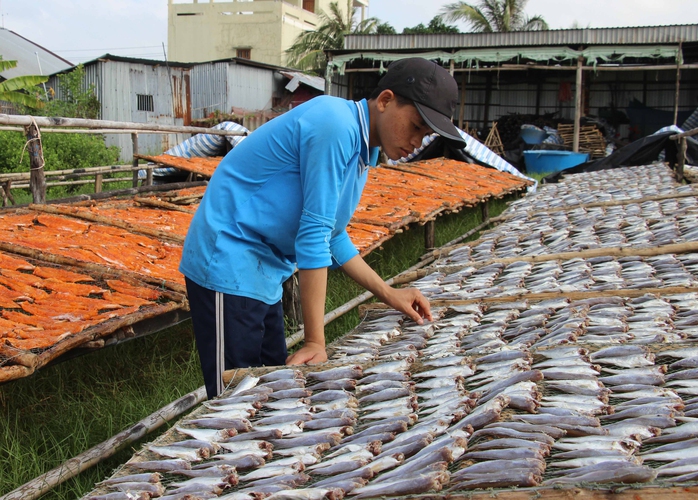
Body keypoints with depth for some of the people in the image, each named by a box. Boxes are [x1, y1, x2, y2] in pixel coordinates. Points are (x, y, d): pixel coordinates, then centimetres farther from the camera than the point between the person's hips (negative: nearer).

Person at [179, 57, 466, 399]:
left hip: (264, 275, 10)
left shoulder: (363, 148, 9)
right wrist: (315, 342, -21)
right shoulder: (337, 126, -21)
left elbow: (332, 235, 18)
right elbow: (314, 234, -24)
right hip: (230, 263, -10)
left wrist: (389, 295, 15)